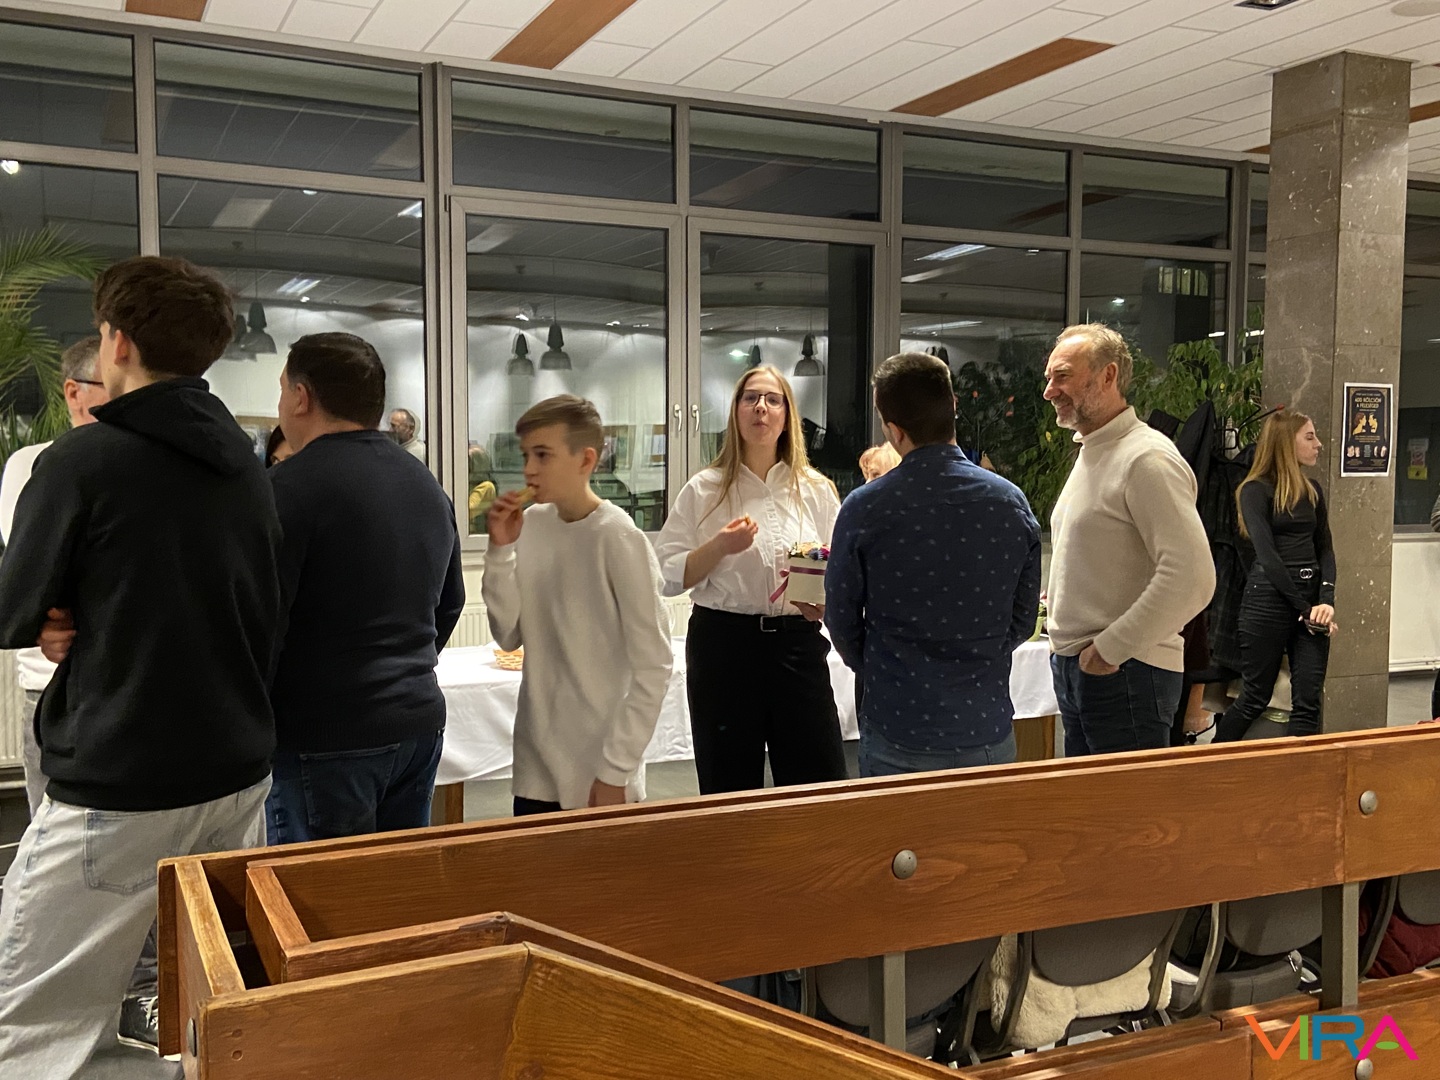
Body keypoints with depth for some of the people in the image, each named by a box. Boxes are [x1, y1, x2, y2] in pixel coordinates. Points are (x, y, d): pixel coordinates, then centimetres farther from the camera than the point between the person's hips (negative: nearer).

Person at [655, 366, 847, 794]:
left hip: (798, 643, 1)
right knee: (730, 790, 8)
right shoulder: (704, 490, 4)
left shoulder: (816, 490, 7)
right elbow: (669, 576, 0)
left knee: (822, 788, 2)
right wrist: (720, 546, -14)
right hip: (723, 646, -1)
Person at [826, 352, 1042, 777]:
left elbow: (842, 622, -2)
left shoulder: (865, 508, -13)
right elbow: (1023, 619, 4)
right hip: (988, 734, 3)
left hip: (897, 732, -2)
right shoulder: (1011, 503, -4)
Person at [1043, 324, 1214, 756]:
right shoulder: (1089, 453, 16)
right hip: (1075, 668, 9)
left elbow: (1192, 578, -25)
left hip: (1126, 673, -9)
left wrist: (1112, 648, -20)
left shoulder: (1147, 459, -16)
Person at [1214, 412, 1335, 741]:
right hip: (1269, 598, -6)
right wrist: (1304, 607, -13)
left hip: (1311, 598, 6)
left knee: (1308, 700, 0)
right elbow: (1267, 555, -12)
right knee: (1255, 698, 3)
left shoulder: (1313, 491, 14)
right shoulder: (1256, 491, -5)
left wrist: (1326, 600, -7)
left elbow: (1325, 549, 9)